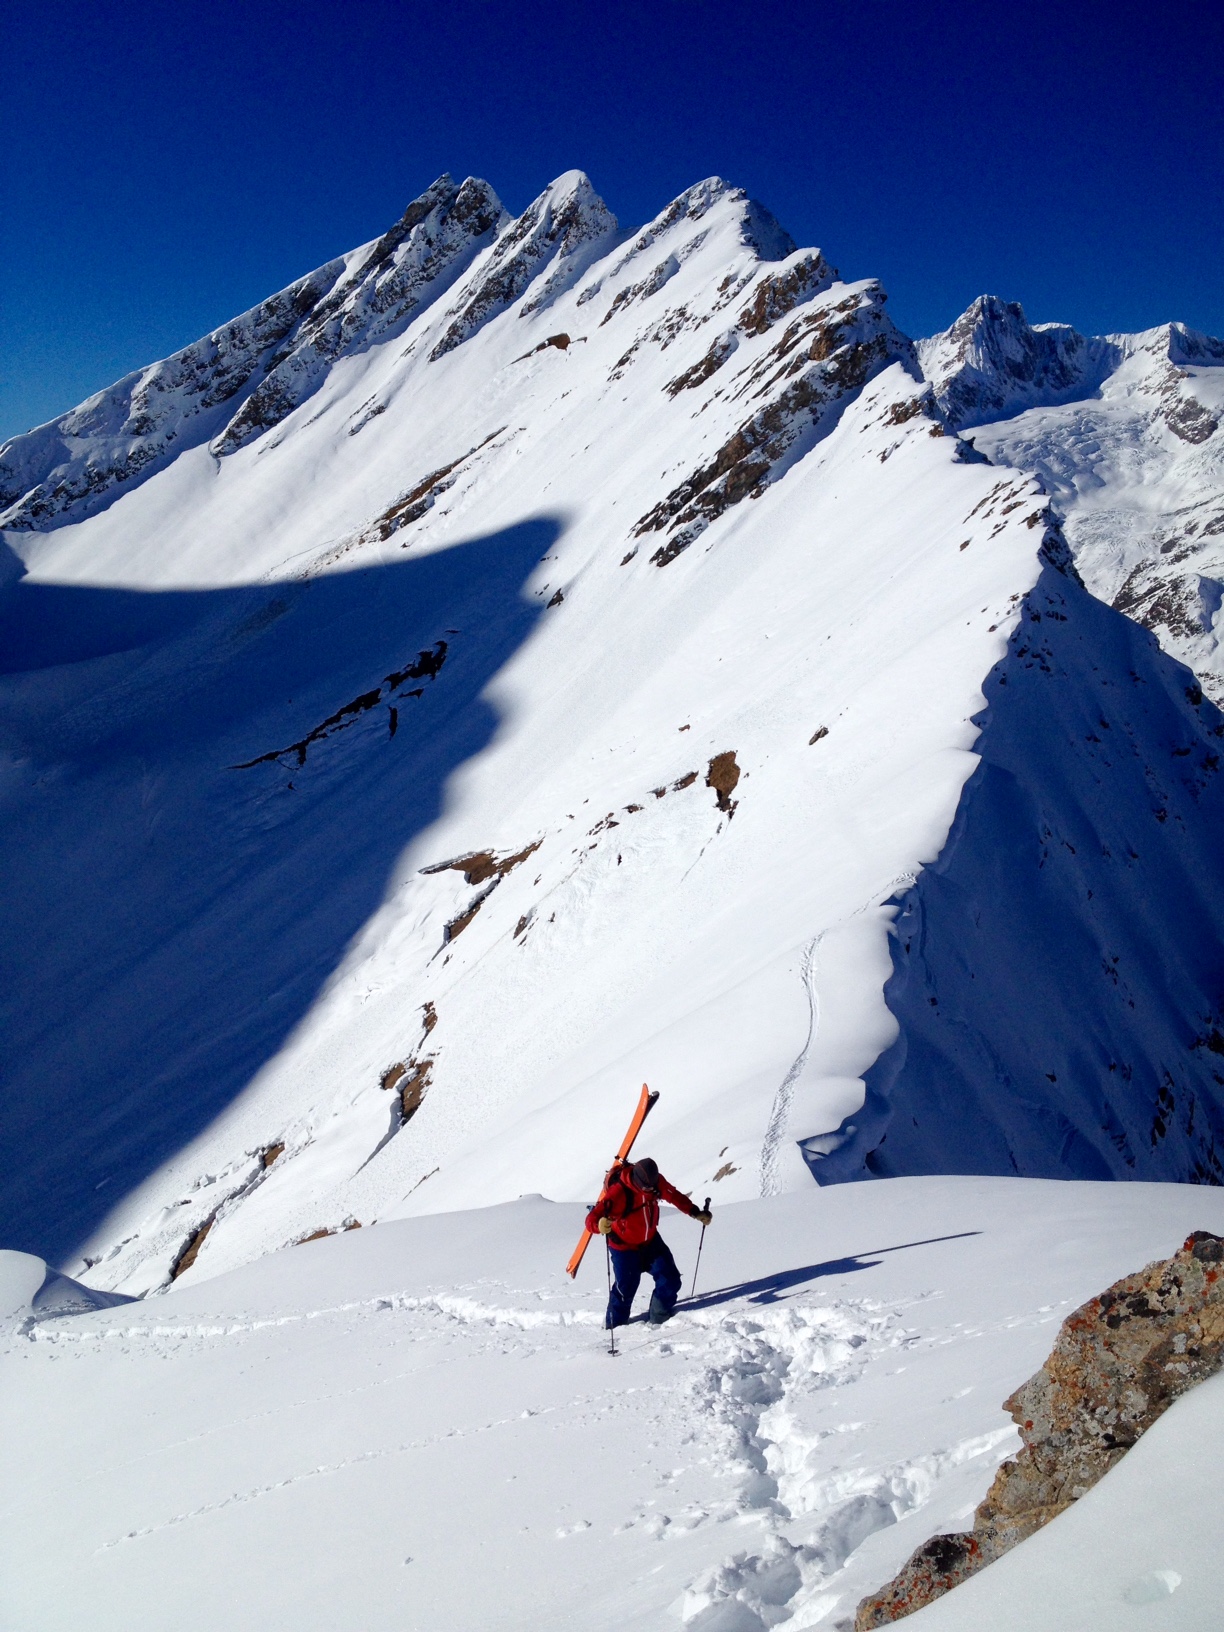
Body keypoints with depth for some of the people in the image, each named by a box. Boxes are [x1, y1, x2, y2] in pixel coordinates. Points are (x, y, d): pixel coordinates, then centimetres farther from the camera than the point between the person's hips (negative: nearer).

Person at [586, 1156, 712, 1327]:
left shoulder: (656, 1181, -18)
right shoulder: (618, 1192, -36)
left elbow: (674, 1195, 4)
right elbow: (592, 1219, -41)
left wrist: (695, 1212, -4)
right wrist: (600, 1226, -64)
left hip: (651, 1241, 6)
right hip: (625, 1246, -5)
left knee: (670, 1281, 2)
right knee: (626, 1287, 0)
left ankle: (659, 1317, 27)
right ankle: (614, 1325, 28)